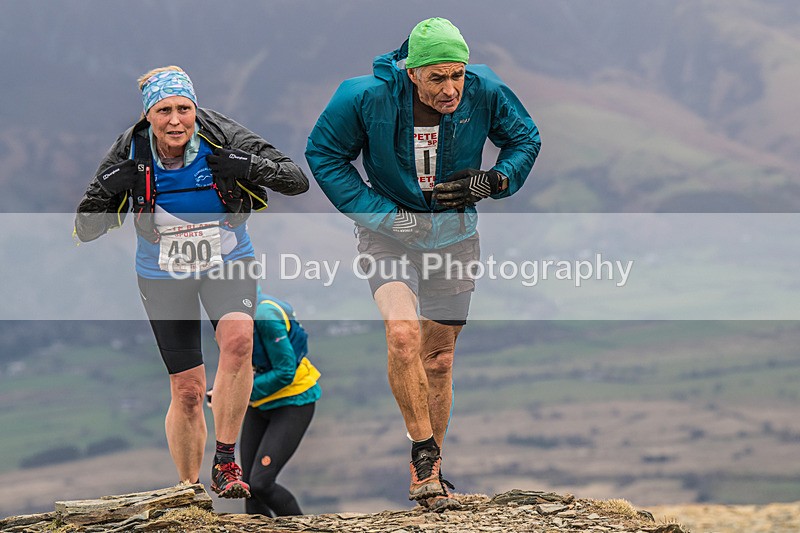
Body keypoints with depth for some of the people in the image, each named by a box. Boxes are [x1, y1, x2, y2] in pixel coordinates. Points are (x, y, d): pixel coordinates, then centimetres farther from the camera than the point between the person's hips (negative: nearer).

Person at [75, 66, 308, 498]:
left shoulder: (223, 140, -20)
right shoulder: (130, 155, -16)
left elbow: (298, 181, -21)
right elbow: (85, 232, -13)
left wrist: (249, 167, -37)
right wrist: (105, 193, -32)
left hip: (228, 265, -1)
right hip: (164, 274, 1)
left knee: (237, 338, -31)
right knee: (187, 390, 0)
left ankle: (225, 462, -22)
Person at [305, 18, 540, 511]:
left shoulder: (485, 92, -15)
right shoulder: (366, 98, -22)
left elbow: (526, 138, 4)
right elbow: (324, 155, -7)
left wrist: (492, 181, -16)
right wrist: (380, 212, -15)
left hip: (454, 236, 3)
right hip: (390, 234, -3)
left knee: (438, 358, 10)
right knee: (403, 333, -27)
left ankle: (427, 473, 24)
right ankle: (423, 450, -13)